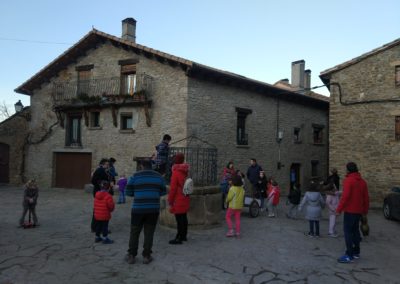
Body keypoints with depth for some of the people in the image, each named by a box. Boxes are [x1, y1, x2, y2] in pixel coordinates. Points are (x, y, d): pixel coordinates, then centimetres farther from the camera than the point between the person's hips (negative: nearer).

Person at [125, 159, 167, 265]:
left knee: (134, 233, 11)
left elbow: (128, 192, 2)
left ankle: (131, 256, 15)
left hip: (138, 209, -1)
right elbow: (163, 192, 11)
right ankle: (146, 256, 11)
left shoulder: (135, 176, 0)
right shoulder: (159, 176, 6)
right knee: (149, 233, 8)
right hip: (153, 209, 1)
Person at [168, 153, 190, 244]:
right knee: (184, 217, 16)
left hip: (178, 201, -8)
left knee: (179, 219, -3)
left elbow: (173, 188, -16)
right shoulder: (185, 172, 8)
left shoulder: (176, 172, -17)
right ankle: (184, 236, 27)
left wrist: (170, 201, -10)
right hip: (185, 199, 8)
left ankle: (179, 238, 2)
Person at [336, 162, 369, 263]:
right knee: (355, 230, 18)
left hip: (350, 210, -8)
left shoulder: (348, 180, -14)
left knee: (348, 231, -6)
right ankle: (356, 252, 25)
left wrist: (339, 209, -16)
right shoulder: (362, 181, 9)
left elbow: (345, 196, -21)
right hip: (358, 211, 8)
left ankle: (349, 255, -8)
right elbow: (366, 198, 12)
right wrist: (365, 210, 20)